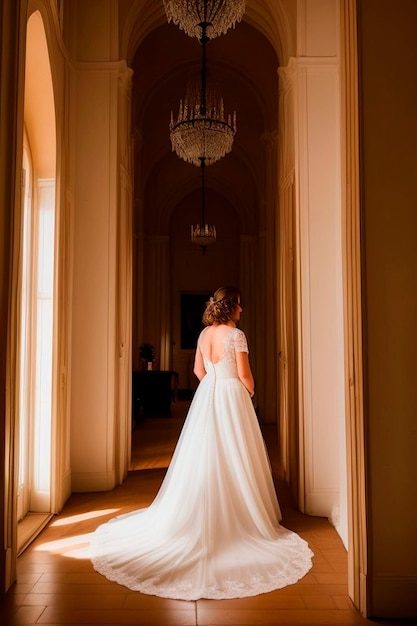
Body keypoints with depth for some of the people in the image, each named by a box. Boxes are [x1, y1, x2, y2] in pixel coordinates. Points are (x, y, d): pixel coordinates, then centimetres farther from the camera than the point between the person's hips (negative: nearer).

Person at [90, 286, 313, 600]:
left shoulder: (204, 333, 6)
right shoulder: (236, 334, -14)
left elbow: (199, 370, 12)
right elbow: (244, 375, -12)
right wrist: (250, 392, 7)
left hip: (206, 397, 6)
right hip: (232, 397, -6)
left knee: (204, 458, 13)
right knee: (234, 459, 4)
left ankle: (203, 516, 24)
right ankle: (236, 516, 15)